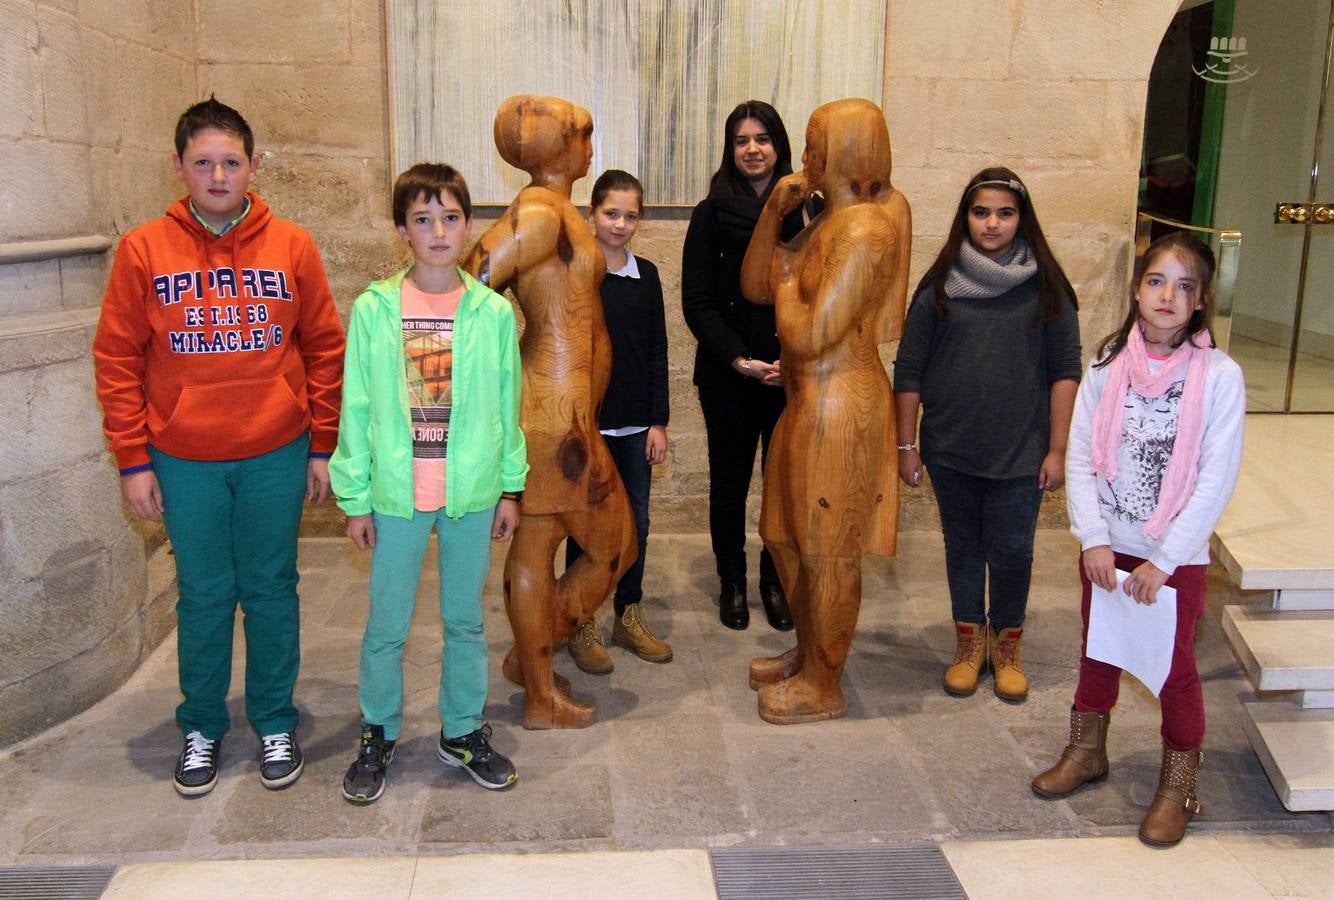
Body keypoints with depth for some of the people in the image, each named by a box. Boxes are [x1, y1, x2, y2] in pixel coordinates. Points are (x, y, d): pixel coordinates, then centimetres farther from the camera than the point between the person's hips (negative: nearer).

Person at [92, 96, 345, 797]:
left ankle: (275, 723, 27)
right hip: (184, 462, 0)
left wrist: (322, 447, 3)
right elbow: (117, 359, 0)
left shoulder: (291, 246, -1)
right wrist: (133, 461, -3)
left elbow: (326, 350, 3)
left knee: (271, 589, 10)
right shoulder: (143, 250, -3)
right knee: (203, 595, 11)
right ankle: (200, 727, 29)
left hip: (276, 455, 0)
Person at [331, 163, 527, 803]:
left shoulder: (493, 312, -1)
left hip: (473, 494, 1)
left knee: (465, 619, 15)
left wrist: (510, 488, 6)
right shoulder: (374, 309, -5)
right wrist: (355, 497, -1)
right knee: (386, 625, 11)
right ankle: (379, 735, 31)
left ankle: (462, 731, 32)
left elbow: (507, 406, 5)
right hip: (396, 495, -1)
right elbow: (356, 408, -1)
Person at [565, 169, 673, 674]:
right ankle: (583, 625, 20)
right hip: (586, 422, -4)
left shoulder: (645, 276, 6)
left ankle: (629, 617, 28)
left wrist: (659, 422, 4)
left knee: (636, 522, 12)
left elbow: (657, 353, 7)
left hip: (635, 423, 4)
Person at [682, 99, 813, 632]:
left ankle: (776, 581, 22)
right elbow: (696, 303, -2)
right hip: (726, 374, 0)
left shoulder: (805, 211, 3)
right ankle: (732, 582, 25)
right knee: (729, 482, 9)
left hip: (792, 374, 1)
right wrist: (740, 360, -13)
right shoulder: (711, 215, 2)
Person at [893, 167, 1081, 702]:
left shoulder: (1045, 287, -1)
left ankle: (1006, 644, 27)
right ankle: (969, 642, 31)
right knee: (963, 545, 13)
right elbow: (909, 370, 2)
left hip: (1020, 451, -1)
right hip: (951, 450, 1)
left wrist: (1058, 449, -5)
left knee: (1011, 551, 4)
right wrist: (906, 445, 0)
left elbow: (1065, 370, 0)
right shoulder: (940, 286, 0)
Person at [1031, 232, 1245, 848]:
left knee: (1175, 667, 9)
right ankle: (1086, 751, 39)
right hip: (1106, 547, 3)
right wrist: (1093, 540, -11)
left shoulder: (1219, 375, -13)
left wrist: (1162, 562, -15)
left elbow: (1216, 480, -13)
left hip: (1177, 555, -3)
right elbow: (1080, 458, -4)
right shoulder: (1108, 365, -5)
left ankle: (1177, 785, 28)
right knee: (1098, 652, 19)